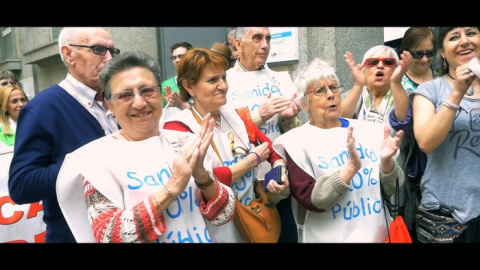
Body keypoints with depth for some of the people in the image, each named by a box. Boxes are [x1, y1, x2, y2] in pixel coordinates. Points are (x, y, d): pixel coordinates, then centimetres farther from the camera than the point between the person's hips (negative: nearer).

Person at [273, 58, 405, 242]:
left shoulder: (370, 130, 0)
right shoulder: (296, 142, -10)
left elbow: (393, 190, 1)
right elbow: (311, 200, -18)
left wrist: (386, 162, -17)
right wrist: (351, 167, -27)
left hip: (378, 235, 4)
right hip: (329, 238, -3)